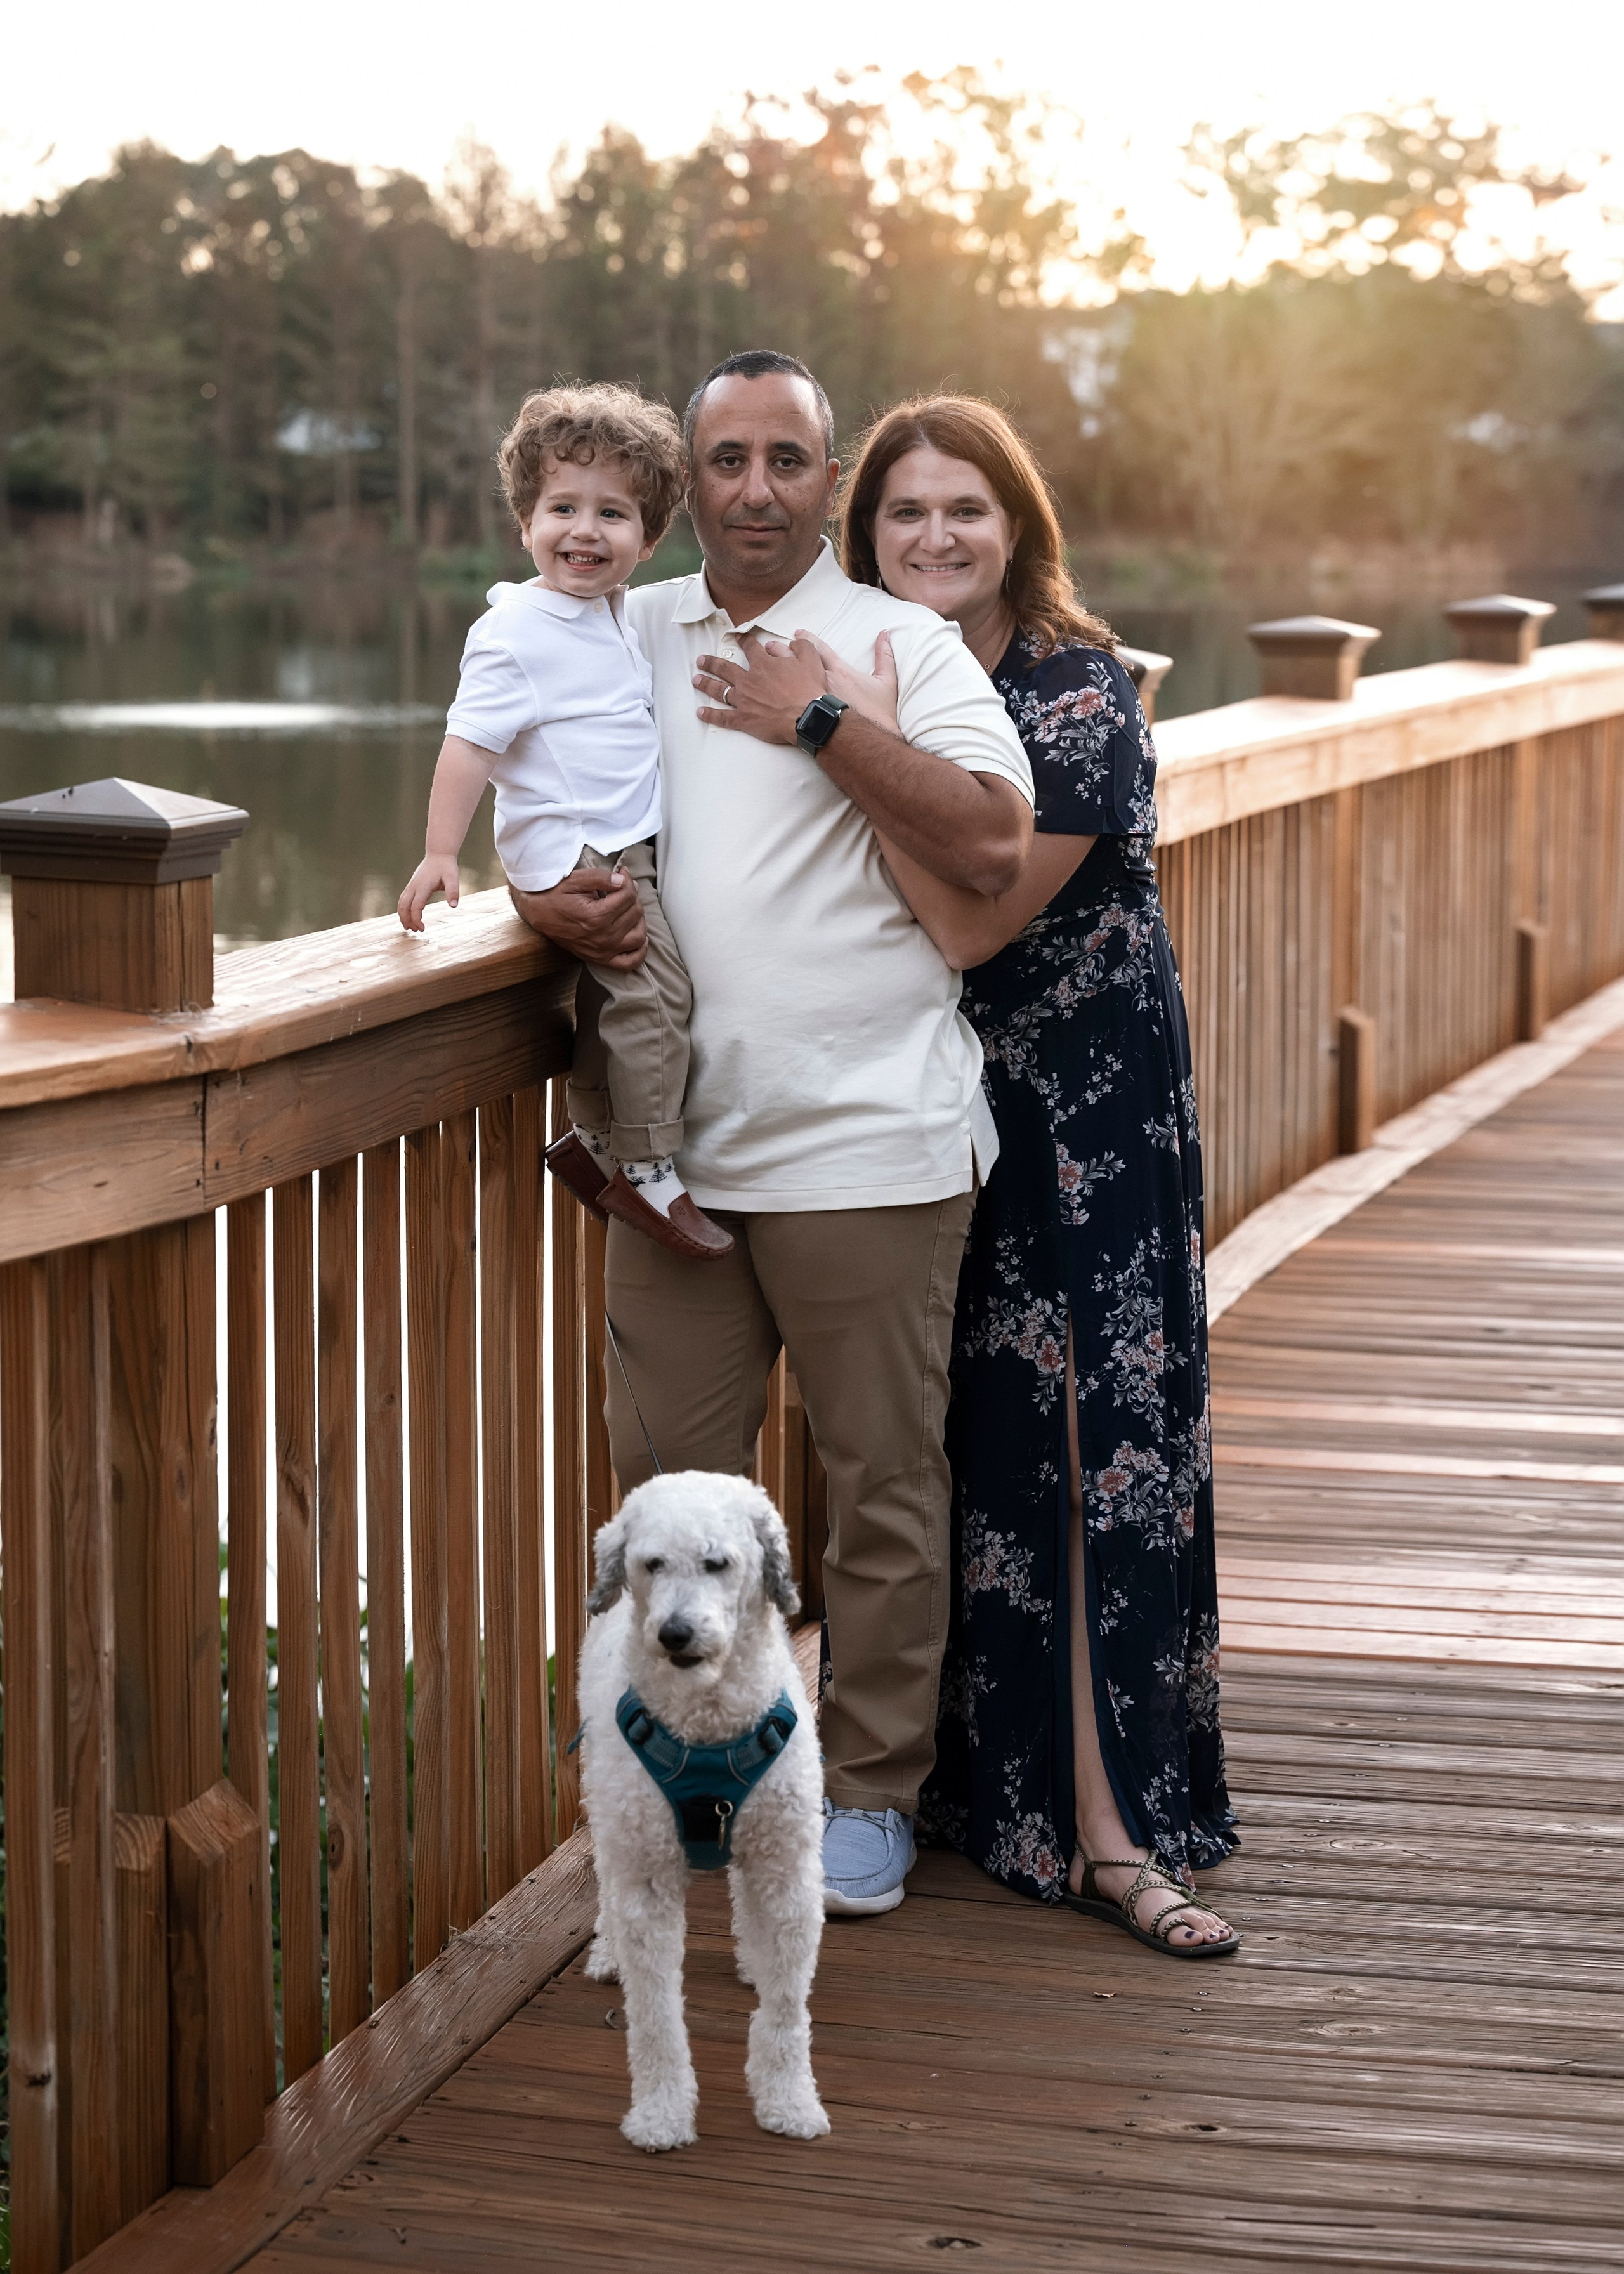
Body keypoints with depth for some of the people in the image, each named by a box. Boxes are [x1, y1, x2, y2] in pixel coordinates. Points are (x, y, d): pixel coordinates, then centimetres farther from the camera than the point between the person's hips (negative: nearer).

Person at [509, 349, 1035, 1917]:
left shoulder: (902, 644, 1)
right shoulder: (624, 639, 13)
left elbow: (994, 845, -13)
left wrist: (822, 719, -12)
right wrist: (543, 898, -2)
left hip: (866, 1140, -4)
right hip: (677, 1140, 4)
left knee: (884, 1485, 3)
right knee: (668, 1472, 9)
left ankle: (871, 1789, 16)